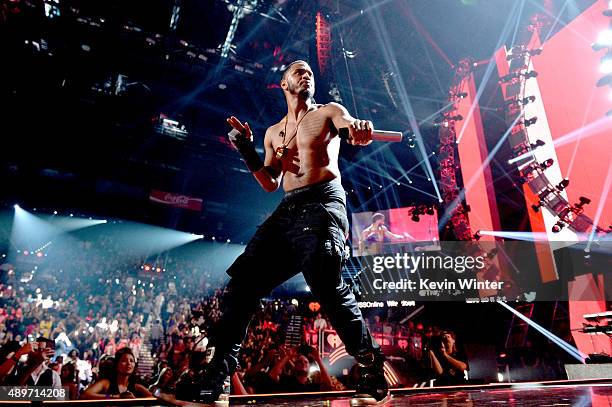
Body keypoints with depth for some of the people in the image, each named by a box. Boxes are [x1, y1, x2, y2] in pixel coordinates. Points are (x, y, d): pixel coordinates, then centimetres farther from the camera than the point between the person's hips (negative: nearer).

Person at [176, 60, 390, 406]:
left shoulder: (329, 112, 12)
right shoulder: (273, 132, 24)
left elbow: (358, 132, -9)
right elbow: (271, 184, 19)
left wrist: (361, 129, -34)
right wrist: (247, 151, 5)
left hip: (323, 203, -5)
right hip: (287, 210, 6)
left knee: (327, 283, -26)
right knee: (244, 281, -4)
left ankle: (373, 369, -7)